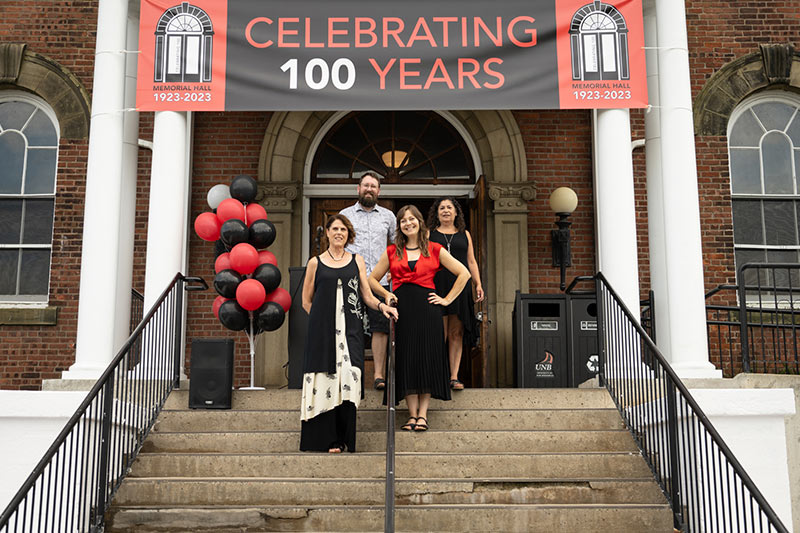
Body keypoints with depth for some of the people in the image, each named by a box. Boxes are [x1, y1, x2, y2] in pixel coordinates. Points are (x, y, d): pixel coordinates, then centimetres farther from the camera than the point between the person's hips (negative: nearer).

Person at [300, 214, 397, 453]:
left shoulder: (357, 261, 13)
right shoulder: (315, 263, 9)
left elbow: (367, 296, 11)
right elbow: (306, 302, 13)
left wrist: (382, 305, -8)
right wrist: (324, 319, 3)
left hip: (350, 329, 1)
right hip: (322, 330, -1)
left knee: (348, 378, -10)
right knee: (326, 380, -5)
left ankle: (342, 439, -3)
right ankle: (327, 439, 3)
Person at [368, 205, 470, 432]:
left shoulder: (435, 250, 8)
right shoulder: (392, 252, 12)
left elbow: (464, 274, 10)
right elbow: (372, 279, 21)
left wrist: (447, 299, 4)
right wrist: (386, 295, 4)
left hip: (427, 308, -1)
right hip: (401, 307, 1)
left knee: (427, 358, -4)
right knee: (406, 359, -2)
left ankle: (422, 414, 1)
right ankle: (412, 414, 3)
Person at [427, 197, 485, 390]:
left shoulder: (464, 234, 17)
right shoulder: (429, 234, 10)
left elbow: (471, 262, 17)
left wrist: (478, 284, 8)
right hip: (437, 287, -2)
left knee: (456, 333, 1)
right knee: (440, 334, -5)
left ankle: (454, 377, 4)